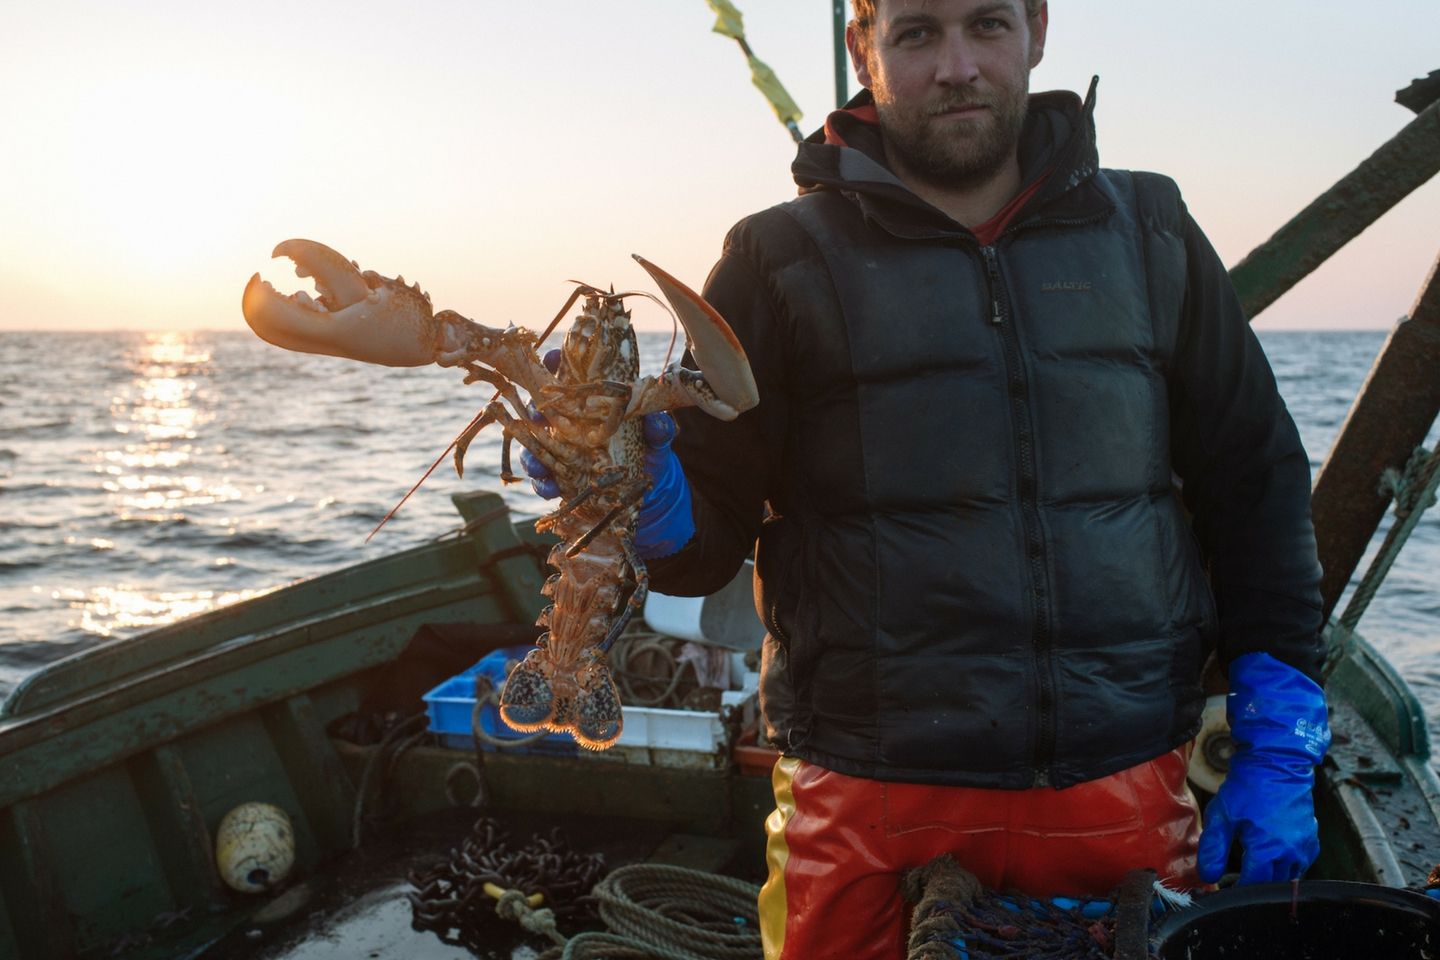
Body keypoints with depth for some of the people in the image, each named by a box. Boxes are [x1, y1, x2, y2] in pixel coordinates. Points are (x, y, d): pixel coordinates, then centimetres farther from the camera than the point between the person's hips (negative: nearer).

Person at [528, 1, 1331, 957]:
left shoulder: (1148, 234, 8)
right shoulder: (785, 261, 0)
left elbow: (1255, 485, 11)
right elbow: (710, 536, -2)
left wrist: (1280, 749, 6)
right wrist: (637, 492, -25)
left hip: (1131, 805, 3)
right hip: (874, 818, -2)